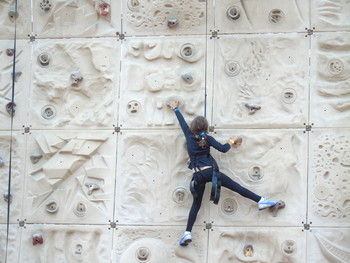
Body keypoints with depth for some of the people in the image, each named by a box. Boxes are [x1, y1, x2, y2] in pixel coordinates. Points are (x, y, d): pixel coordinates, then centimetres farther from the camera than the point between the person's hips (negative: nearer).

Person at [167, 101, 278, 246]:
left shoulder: (189, 135, 4)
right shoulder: (207, 139, -2)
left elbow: (182, 121, 19)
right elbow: (223, 148, -5)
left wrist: (175, 108, 34)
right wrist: (232, 141, 13)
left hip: (198, 175, 2)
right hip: (210, 171, -2)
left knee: (196, 203, 8)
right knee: (235, 186, 2)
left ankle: (187, 233, -4)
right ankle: (261, 201, -1)